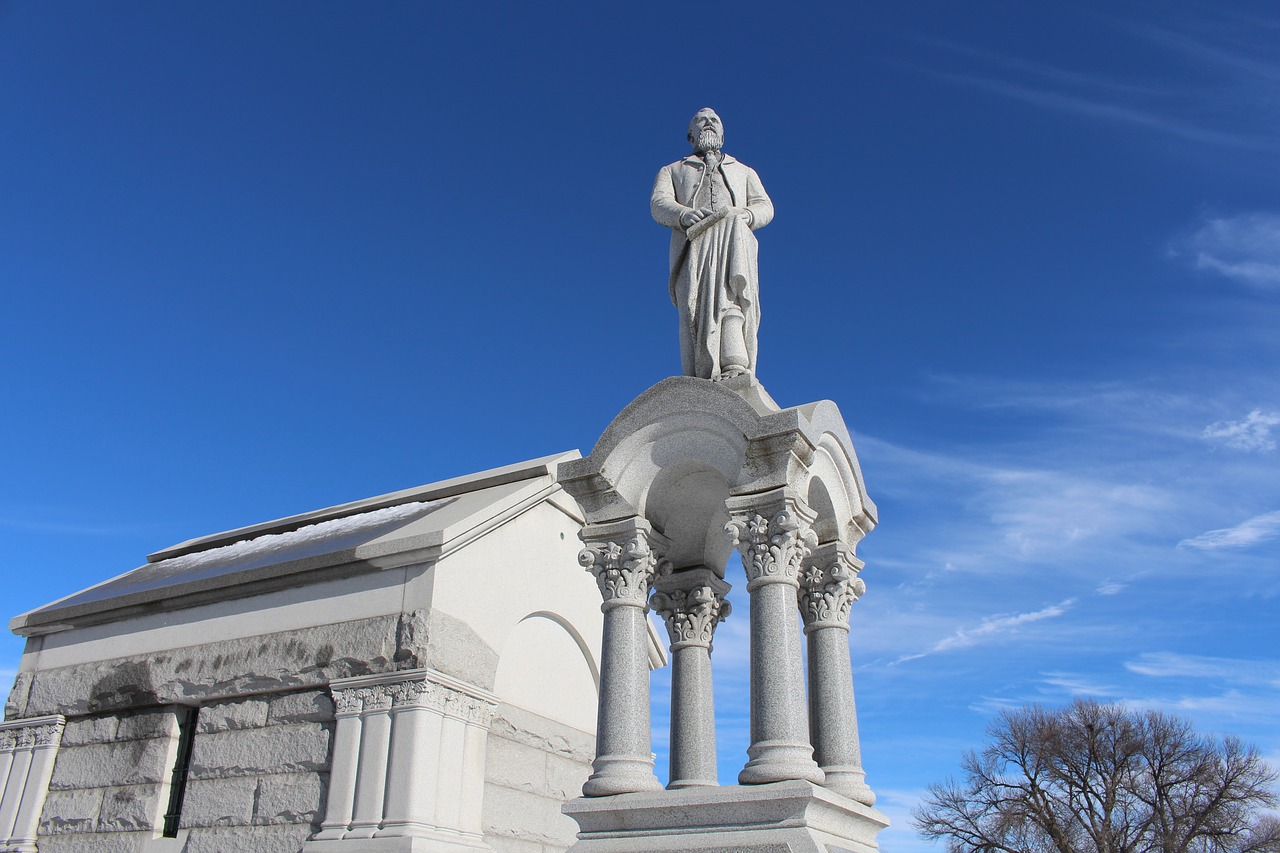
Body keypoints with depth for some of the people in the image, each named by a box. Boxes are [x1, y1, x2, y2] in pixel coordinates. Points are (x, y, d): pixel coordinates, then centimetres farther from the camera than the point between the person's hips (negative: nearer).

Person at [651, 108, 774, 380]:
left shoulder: (744, 172, 38)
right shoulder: (672, 171, 33)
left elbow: (764, 207, 19)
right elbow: (659, 205, 12)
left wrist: (743, 215, -7)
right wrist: (685, 215, -13)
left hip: (735, 242, 0)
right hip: (692, 247, 0)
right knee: (696, 306, -27)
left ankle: (736, 367, -51)